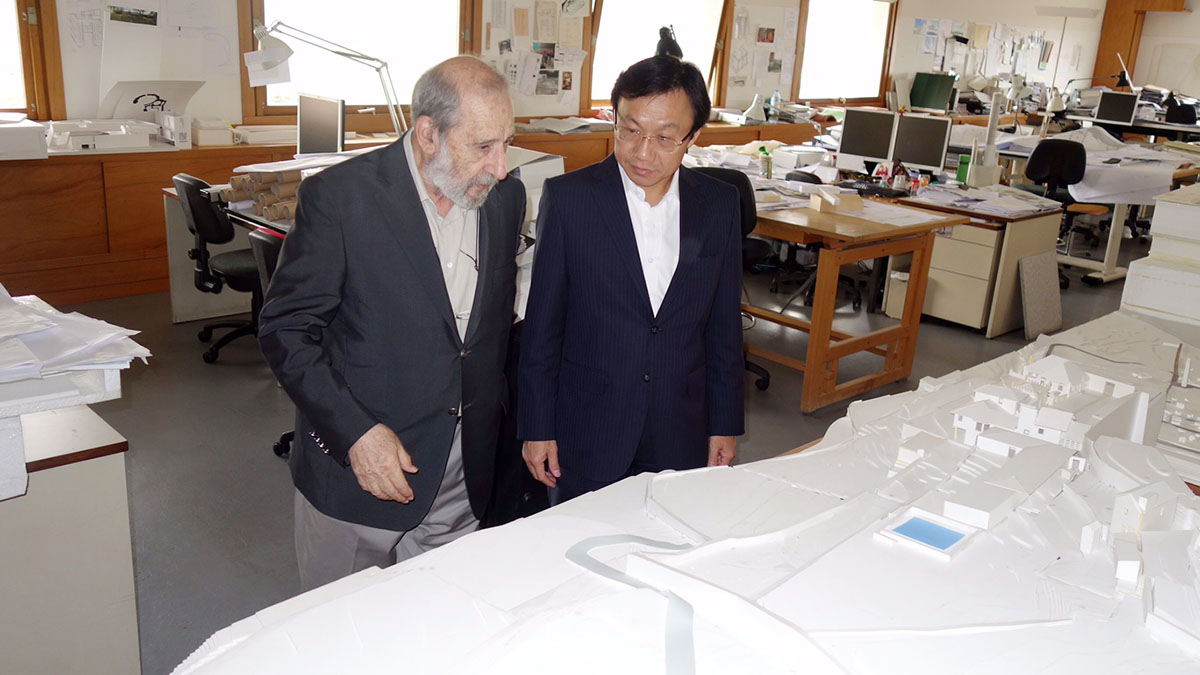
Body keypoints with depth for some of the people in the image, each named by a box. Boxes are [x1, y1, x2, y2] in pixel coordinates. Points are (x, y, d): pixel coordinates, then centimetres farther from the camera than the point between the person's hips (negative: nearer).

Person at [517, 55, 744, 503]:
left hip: (682, 437, 2)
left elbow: (724, 326, 7)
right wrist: (537, 429, -3)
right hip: (587, 436, -2)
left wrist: (725, 424, 8)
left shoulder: (719, 205, 0)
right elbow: (542, 326, -4)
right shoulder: (568, 197, -8)